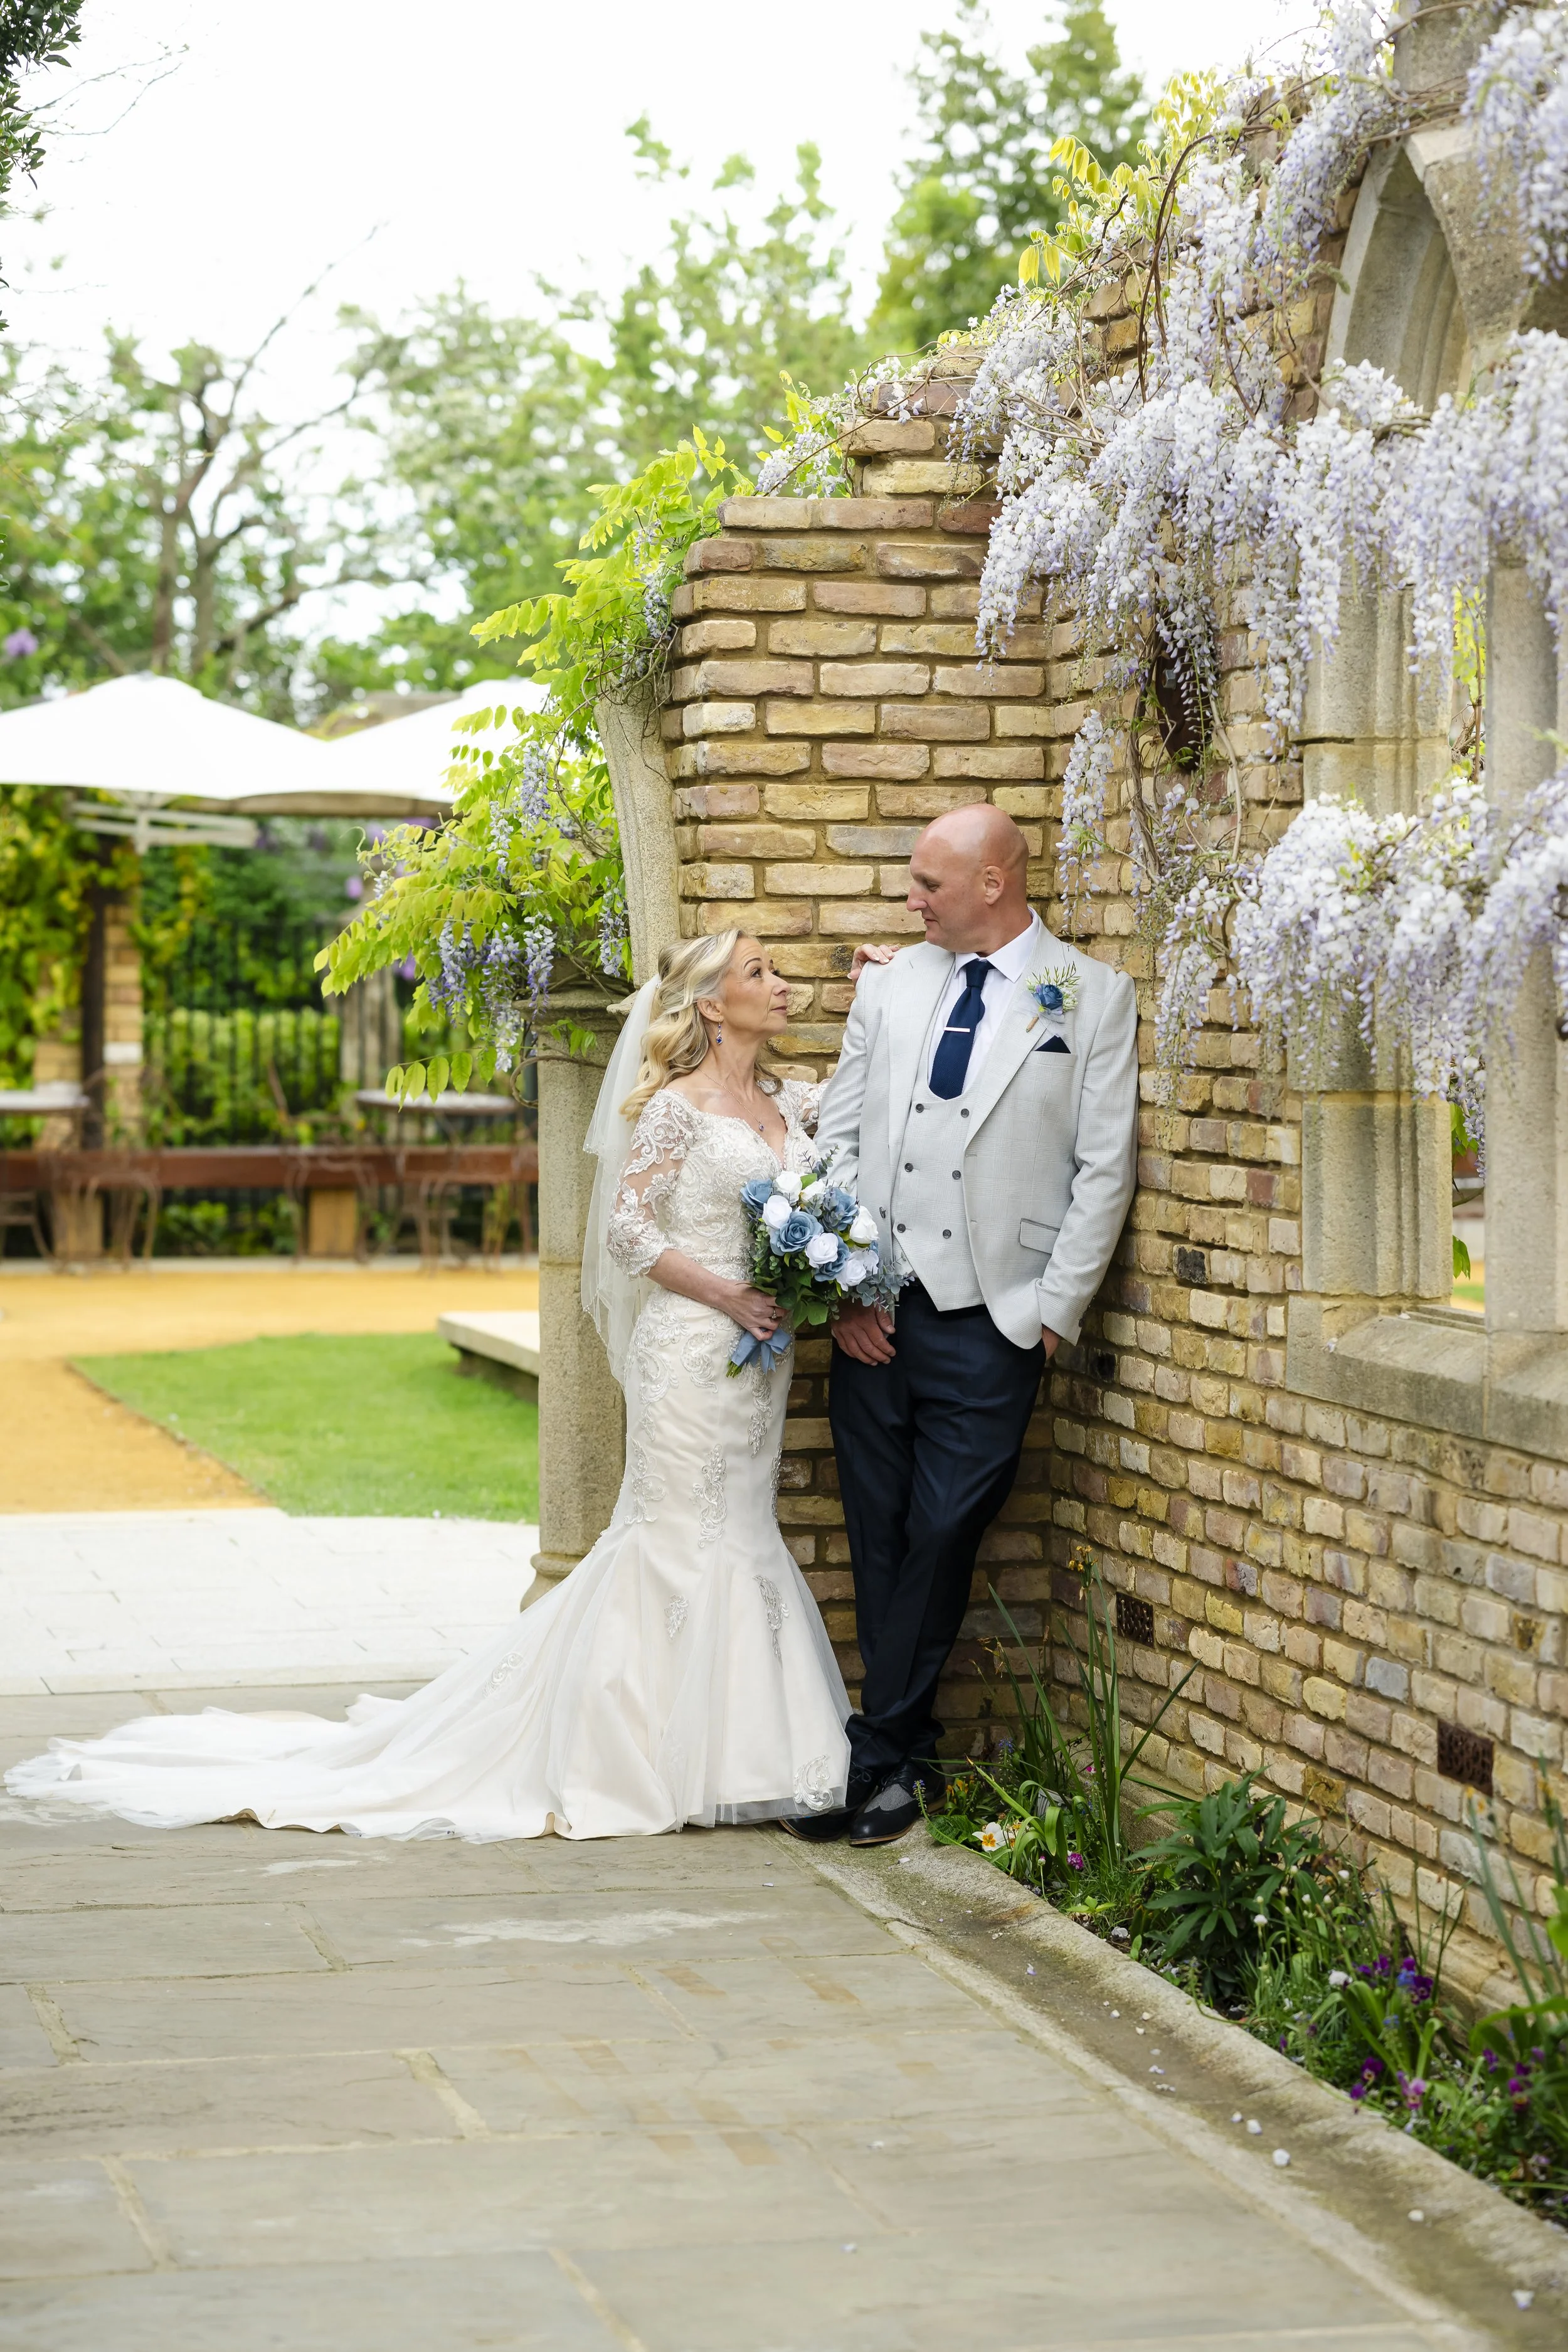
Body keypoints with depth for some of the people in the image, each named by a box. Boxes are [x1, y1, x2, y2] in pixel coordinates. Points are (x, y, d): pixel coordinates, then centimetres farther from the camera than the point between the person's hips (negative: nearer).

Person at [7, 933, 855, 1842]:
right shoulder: (677, 1105, -8)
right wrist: (728, 1297, -17)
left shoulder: (790, 1102, 12)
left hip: (762, 1357, 7)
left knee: (741, 1539, 8)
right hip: (693, 1351, -7)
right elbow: (626, 1228, -12)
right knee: (684, 1541, -4)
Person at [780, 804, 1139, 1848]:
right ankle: (906, 1755, 18)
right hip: (873, 1316, 4)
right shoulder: (891, 984, 11)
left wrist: (1054, 1311, -7)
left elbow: (1106, 1166, -3)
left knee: (940, 1542, -4)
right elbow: (839, 1135, 10)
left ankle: (880, 1756, 5)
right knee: (878, 1543, 7)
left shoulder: (1092, 995, -1)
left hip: (989, 1323, -4)